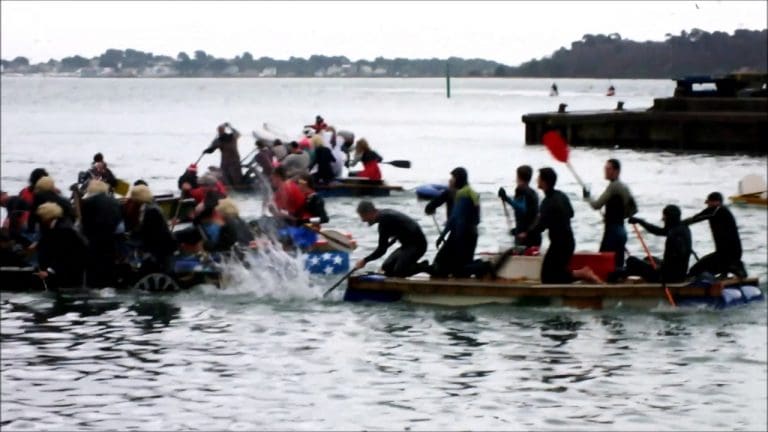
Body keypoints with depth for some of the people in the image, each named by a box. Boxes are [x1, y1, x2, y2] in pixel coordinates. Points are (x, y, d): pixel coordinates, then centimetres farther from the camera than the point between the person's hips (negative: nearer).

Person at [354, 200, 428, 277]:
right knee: (387, 267, 8)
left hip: (417, 245, -10)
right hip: (407, 244, 10)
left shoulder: (384, 220, -23)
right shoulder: (384, 213, 6)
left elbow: (382, 249, -19)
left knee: (398, 272, -15)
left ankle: (425, 267, -2)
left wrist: (365, 261, -10)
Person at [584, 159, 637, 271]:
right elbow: (633, 209, 23)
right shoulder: (624, 187, 15)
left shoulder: (613, 186, -13)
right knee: (618, 265, 10)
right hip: (621, 230, 9)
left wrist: (587, 197, 2)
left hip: (612, 231, -9)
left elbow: (597, 205, -15)